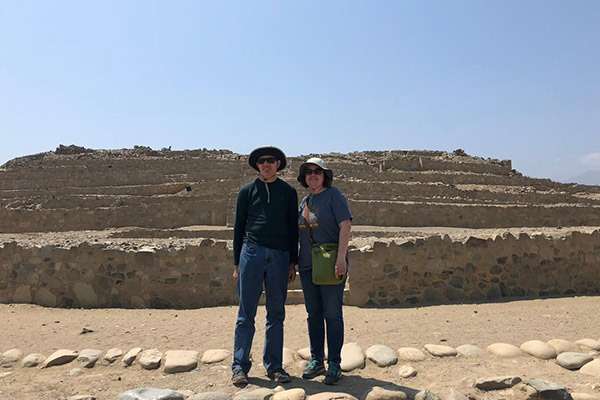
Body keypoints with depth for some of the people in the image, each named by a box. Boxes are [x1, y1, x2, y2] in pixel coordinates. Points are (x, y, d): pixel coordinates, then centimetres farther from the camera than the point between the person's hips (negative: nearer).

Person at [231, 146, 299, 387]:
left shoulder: (288, 192, 11)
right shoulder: (247, 191, 8)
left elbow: (293, 228, 12)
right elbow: (239, 227, 9)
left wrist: (293, 262, 7)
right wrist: (237, 262, 6)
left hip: (279, 256, 2)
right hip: (252, 252, -1)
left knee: (276, 315, 8)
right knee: (246, 314, 2)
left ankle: (274, 366, 19)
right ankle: (239, 366, 12)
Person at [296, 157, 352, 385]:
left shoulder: (333, 195, -6)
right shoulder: (304, 201, 13)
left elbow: (346, 225, -15)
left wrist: (341, 257, -23)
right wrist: (293, 263, 14)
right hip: (307, 266, 6)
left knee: (332, 314, 2)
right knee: (313, 314, 13)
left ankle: (334, 365, 15)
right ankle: (316, 361, 26)